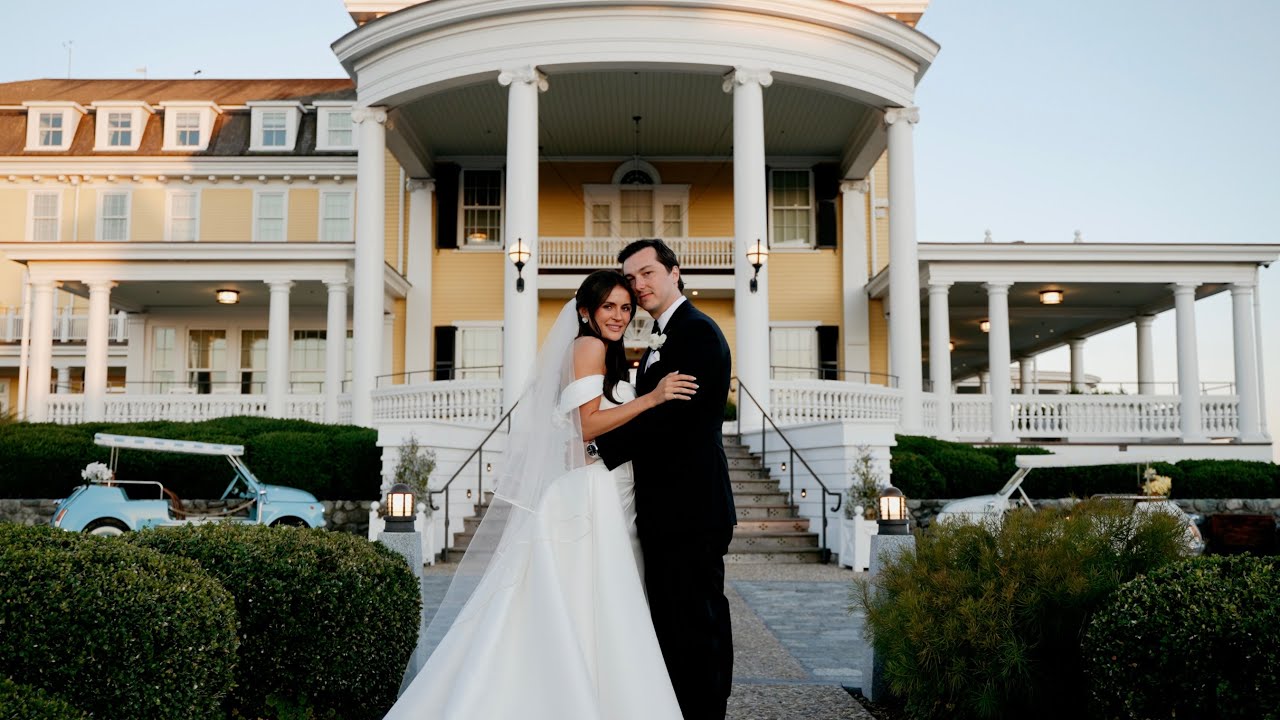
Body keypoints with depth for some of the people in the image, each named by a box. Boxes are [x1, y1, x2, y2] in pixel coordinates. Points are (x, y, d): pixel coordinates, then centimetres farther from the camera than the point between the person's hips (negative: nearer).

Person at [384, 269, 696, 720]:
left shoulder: (607, 355, 23)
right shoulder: (589, 346, -5)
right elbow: (587, 424, -15)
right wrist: (652, 398, -17)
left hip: (603, 500, 9)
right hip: (586, 496, -9)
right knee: (581, 615, -8)